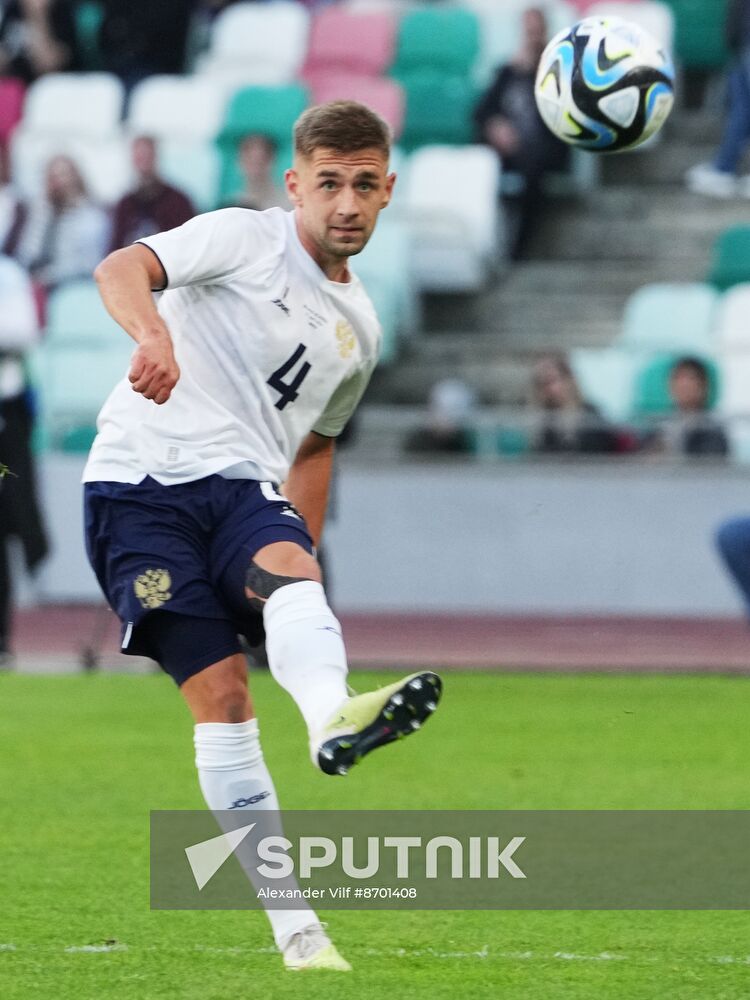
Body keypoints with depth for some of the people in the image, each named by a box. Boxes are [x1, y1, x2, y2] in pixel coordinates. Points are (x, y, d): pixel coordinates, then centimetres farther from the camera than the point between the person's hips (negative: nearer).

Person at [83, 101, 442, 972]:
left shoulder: (358, 327, 20)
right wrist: (152, 332, -39)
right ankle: (294, 924, -16)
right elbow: (121, 268, -17)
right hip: (142, 479, -5)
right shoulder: (245, 239, 0)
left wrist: (301, 561, 27)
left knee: (289, 571, -31)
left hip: (240, 485, 5)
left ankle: (334, 719, -63)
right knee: (219, 691, -15)